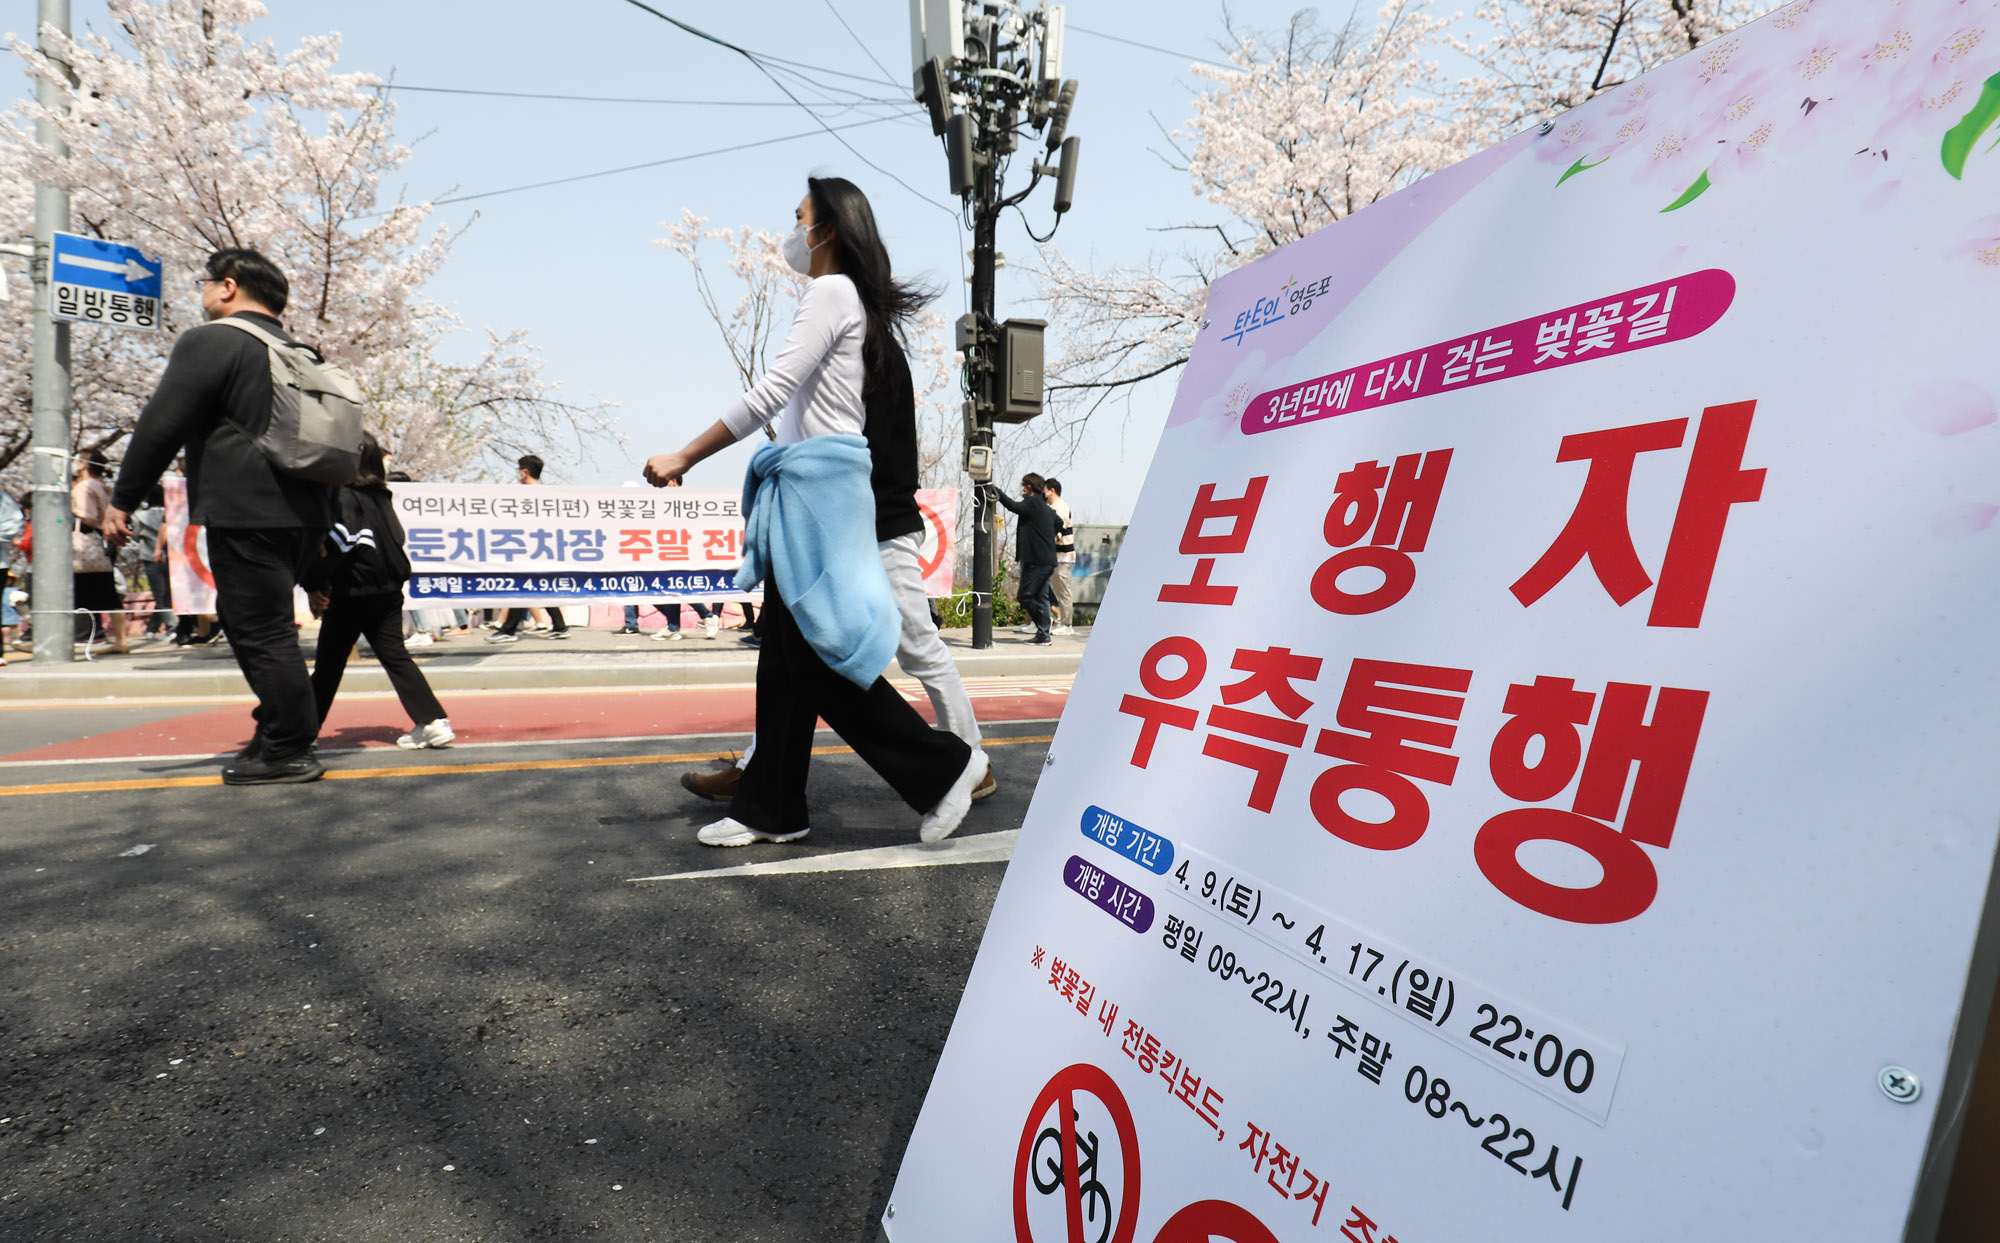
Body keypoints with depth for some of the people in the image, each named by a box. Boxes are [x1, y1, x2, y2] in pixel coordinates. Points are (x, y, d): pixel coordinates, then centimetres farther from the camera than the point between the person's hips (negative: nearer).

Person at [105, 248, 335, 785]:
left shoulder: (210, 341, -5)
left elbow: (161, 426, -9)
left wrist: (123, 499, -1)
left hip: (246, 515, -8)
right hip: (303, 515, 8)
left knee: (261, 633, -5)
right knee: (267, 628, 17)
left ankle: (288, 752, -1)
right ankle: (280, 731, 20)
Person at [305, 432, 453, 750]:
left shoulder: (344, 496, -10)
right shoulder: (382, 495, 11)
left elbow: (340, 542, -20)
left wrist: (316, 584, -13)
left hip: (352, 593, -6)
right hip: (389, 590, 6)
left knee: (328, 664, 7)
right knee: (395, 656, 4)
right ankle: (433, 721, -8)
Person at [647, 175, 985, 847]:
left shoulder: (831, 291, -7)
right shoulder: (854, 300, 23)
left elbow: (770, 393, -15)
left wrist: (683, 457, -12)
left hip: (819, 481, -10)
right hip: (808, 487, 10)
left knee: (817, 650, -9)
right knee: (784, 653, 9)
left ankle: (944, 764, 0)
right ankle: (769, 808, 16)